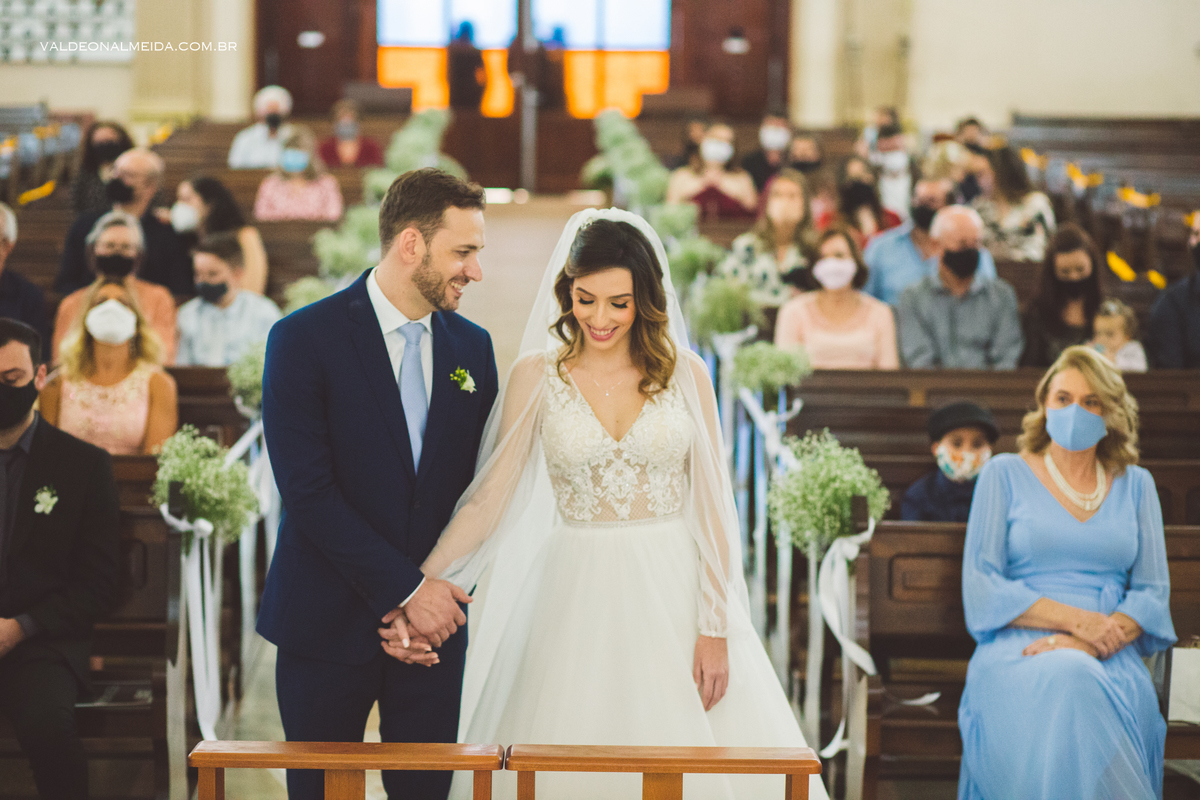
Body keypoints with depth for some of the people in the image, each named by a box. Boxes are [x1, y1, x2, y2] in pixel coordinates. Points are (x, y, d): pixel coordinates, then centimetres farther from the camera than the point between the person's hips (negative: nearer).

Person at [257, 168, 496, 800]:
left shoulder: (472, 348, 7)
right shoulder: (304, 339, -9)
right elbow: (307, 491, -14)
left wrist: (433, 596, -6)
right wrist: (405, 589, -15)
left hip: (434, 624, 4)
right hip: (328, 624, -3)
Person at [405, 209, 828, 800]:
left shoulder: (685, 373, 2)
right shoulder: (537, 375, 1)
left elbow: (711, 507, 1)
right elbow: (490, 495, -4)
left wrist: (714, 630, -6)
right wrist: (421, 583, -18)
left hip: (674, 594, 0)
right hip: (579, 596, 0)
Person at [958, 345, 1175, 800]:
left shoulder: (1135, 485, 20)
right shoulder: (1005, 475, 12)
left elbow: (1153, 592, 11)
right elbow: (980, 587, 3)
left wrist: (1091, 643, -10)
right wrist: (1076, 620, -10)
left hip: (1112, 658, 2)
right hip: (1017, 650, -2)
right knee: (1065, 683, -39)